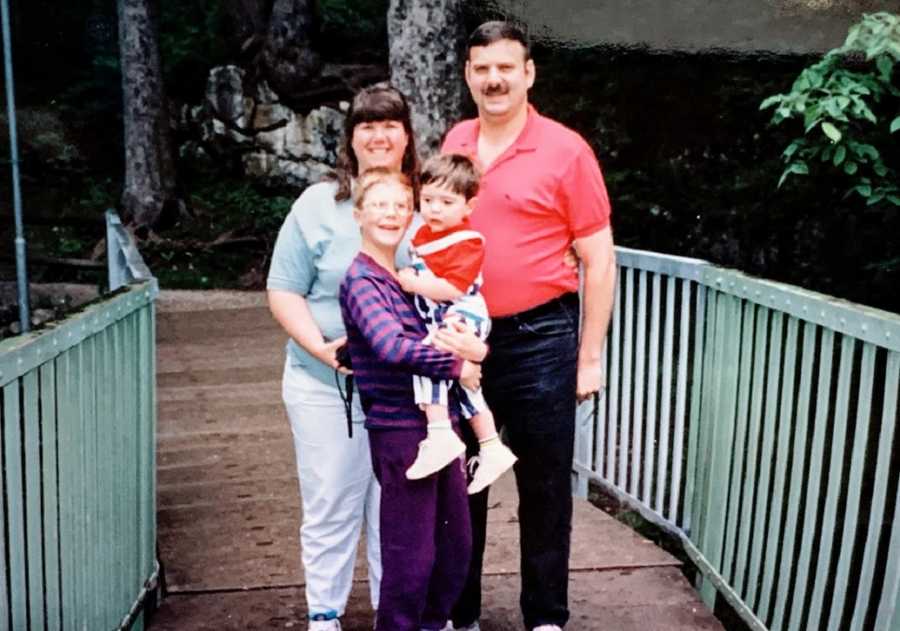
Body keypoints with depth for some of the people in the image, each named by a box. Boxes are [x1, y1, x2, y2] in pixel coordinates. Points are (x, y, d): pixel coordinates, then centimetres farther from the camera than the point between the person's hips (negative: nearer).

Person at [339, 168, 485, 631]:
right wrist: (455, 366, -17)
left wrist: (470, 345, 3)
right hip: (400, 430, -8)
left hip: (438, 423, 8)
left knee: (456, 544, 17)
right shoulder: (361, 280, -11)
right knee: (411, 553, 1)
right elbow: (390, 345, -25)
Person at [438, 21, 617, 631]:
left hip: (539, 339, -4)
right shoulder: (454, 144, 6)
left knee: (544, 485, 8)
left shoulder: (565, 150, -8)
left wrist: (589, 356, -8)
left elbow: (599, 260, -6)